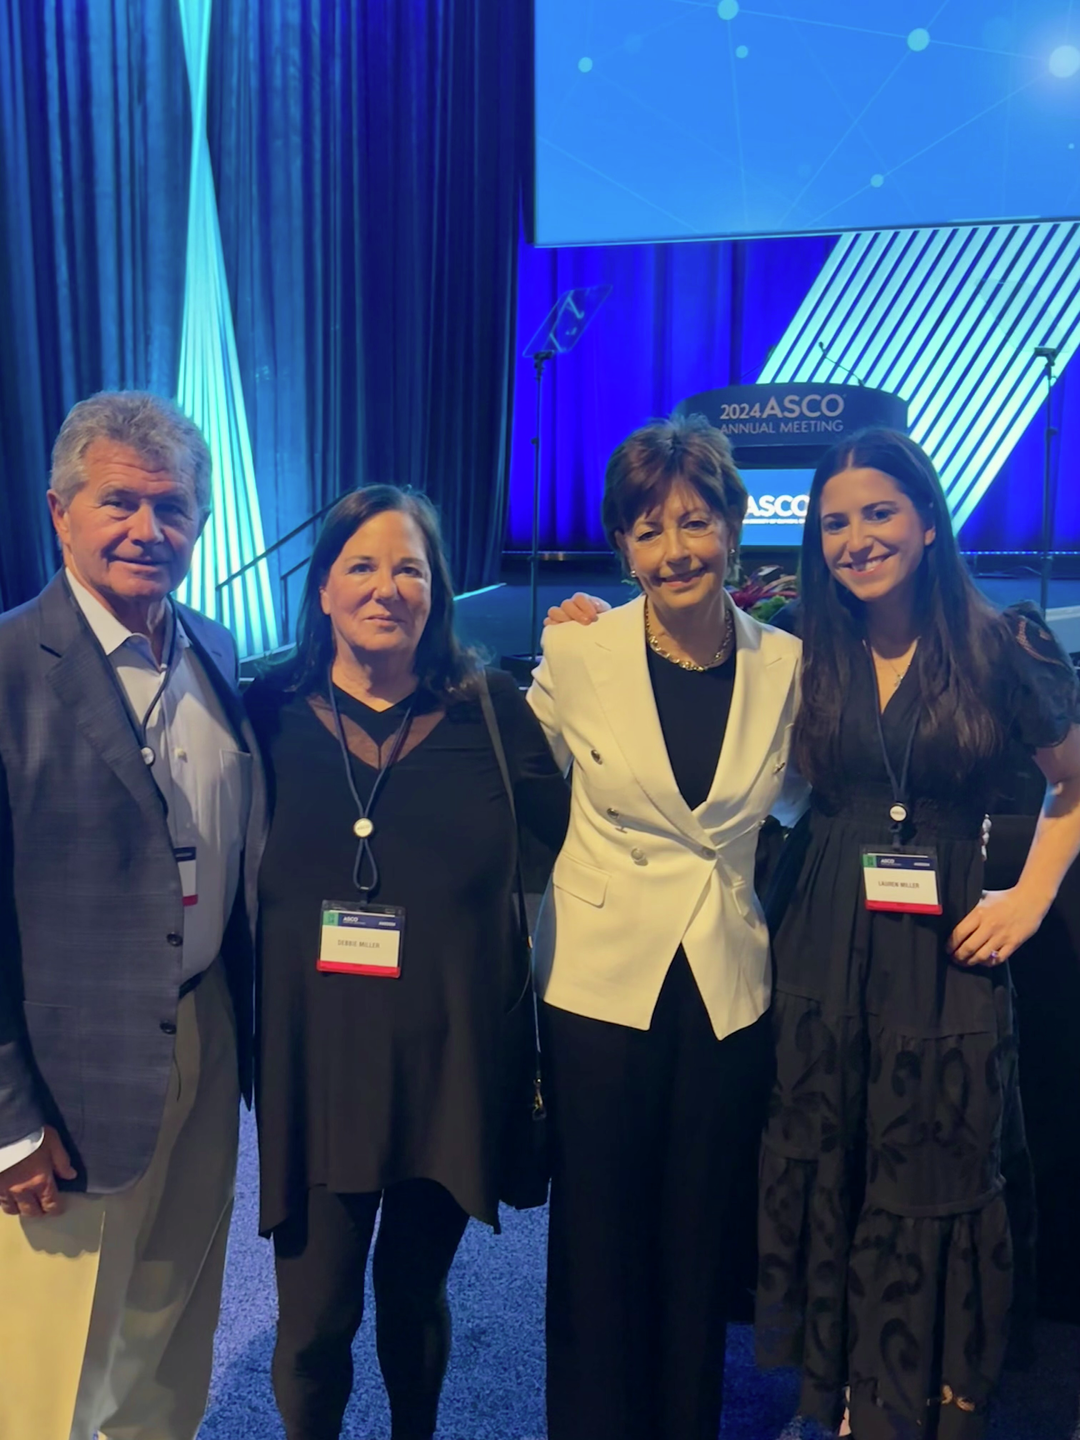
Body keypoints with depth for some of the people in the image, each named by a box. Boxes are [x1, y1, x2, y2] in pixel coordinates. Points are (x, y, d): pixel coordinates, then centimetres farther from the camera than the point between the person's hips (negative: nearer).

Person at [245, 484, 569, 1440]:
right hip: (316, 1053, 0)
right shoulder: (274, 713, -2)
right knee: (315, 1316, 8)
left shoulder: (490, 707, -2)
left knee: (416, 1289, 20)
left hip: (450, 1054, 1)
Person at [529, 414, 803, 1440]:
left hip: (731, 994, 2)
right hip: (601, 987, -2)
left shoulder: (786, 664, -2)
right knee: (599, 1252, 11)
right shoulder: (576, 656, -8)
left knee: (703, 1250, 17)